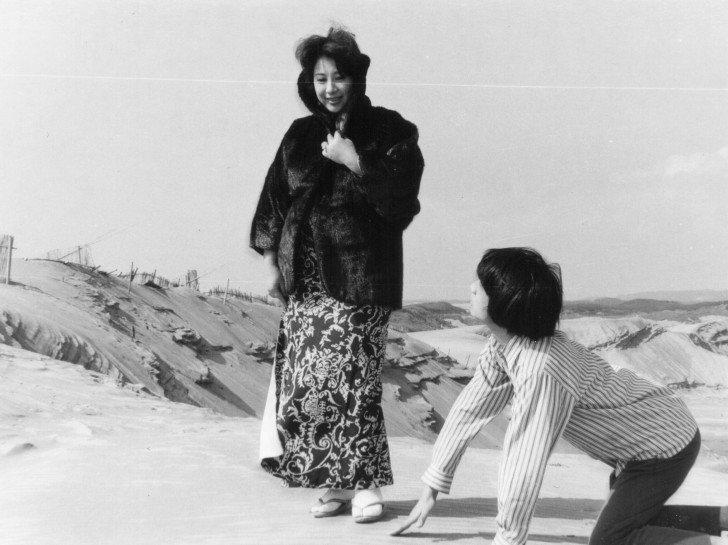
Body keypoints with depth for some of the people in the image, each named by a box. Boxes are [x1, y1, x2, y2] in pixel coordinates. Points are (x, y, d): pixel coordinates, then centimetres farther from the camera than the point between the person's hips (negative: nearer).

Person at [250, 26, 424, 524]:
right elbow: (275, 198, 15)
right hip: (305, 276, 4)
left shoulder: (389, 132, 0)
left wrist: (354, 161, -14)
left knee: (354, 381, -10)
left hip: (359, 277, -4)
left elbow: (400, 200, -10)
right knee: (305, 383, 1)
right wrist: (271, 259, 9)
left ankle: (366, 486, 3)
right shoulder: (301, 135, 13)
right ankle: (333, 484, 12)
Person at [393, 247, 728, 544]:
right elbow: (469, 410, 0)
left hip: (667, 444, -9)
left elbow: (524, 465, -34)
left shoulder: (542, 373, -37)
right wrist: (431, 490, 4)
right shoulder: (500, 347, -9)